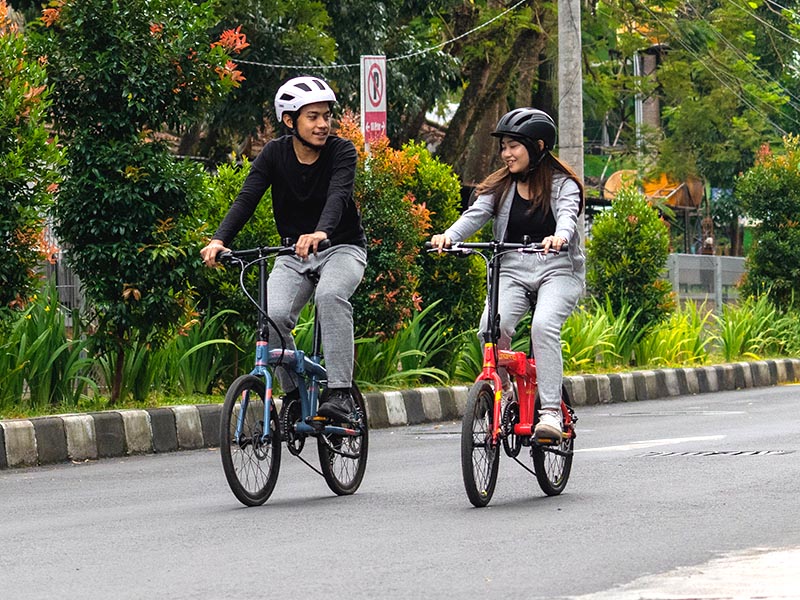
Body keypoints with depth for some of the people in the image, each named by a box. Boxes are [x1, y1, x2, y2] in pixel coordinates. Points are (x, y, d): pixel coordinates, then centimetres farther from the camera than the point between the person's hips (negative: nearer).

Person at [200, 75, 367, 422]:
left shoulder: (341, 151, -12)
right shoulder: (275, 154, -5)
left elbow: (338, 195, -31)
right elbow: (246, 198, -17)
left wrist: (320, 233, -53)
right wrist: (219, 240, -35)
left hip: (342, 248, -3)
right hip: (294, 254, 3)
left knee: (329, 295, -35)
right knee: (274, 315, -24)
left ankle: (340, 393, -33)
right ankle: (294, 394, -1)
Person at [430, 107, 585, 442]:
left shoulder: (563, 184, 1)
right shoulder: (500, 185, 12)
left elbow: (568, 215, -19)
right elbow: (476, 214, -5)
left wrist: (559, 236, -44)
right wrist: (449, 236, -26)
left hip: (557, 268, -3)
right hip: (512, 268, 3)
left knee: (543, 325, -31)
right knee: (492, 326, -25)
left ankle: (551, 412, -29)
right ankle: (502, 390, 0)